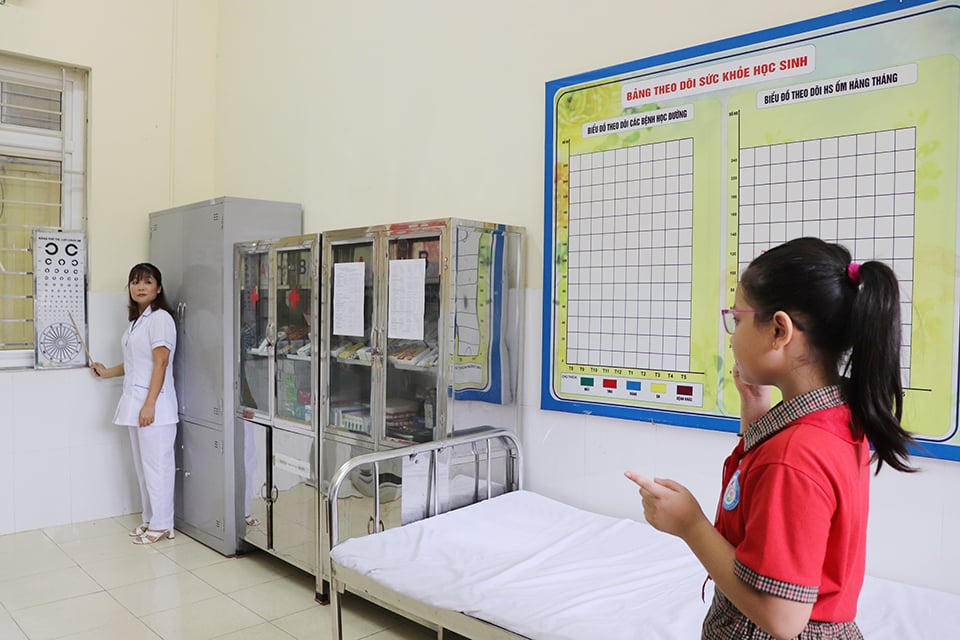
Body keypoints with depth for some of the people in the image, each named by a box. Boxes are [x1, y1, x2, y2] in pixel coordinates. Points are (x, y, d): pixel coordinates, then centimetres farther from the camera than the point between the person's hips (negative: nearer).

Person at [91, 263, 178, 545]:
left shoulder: (160, 318, -11)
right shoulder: (137, 320, 17)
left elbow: (160, 363, -17)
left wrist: (149, 404, -20)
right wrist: (107, 372, 32)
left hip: (154, 403, -9)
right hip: (135, 400, 9)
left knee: (157, 464, -3)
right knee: (142, 465, 14)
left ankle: (161, 524, 7)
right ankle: (150, 519, 24)